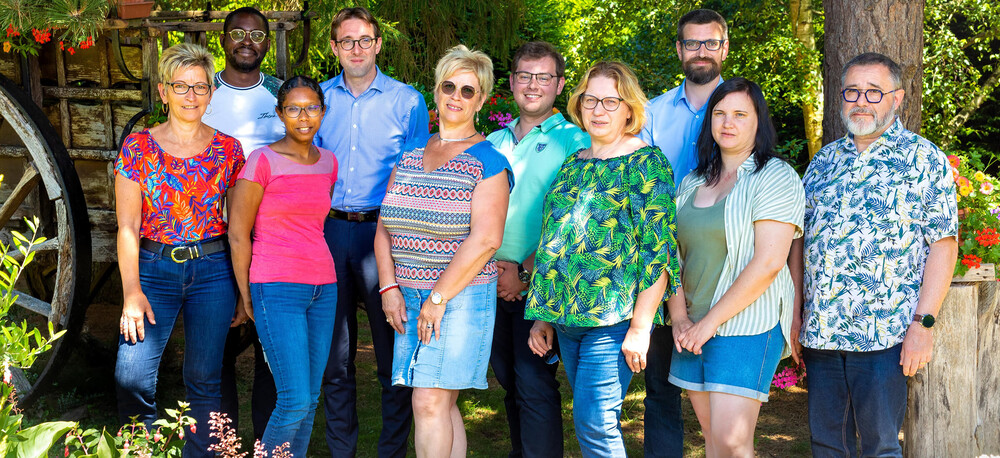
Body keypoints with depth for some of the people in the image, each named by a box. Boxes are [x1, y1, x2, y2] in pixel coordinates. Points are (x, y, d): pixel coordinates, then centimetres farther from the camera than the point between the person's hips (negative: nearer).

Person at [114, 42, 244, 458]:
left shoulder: (228, 150, 5)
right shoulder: (137, 147, 0)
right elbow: (127, 228, -2)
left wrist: (244, 286, 4)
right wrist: (132, 291, -11)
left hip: (213, 268, 1)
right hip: (154, 267, -1)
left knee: (204, 379, 5)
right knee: (132, 376, -12)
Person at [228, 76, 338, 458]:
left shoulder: (328, 162, 11)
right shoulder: (263, 161, -7)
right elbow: (237, 232, -4)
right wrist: (246, 296, 0)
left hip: (323, 288, 6)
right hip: (277, 288, -6)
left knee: (310, 400, 8)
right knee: (295, 399, -9)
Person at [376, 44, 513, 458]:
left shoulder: (488, 161, -4)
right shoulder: (409, 156, 13)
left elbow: (486, 240, -13)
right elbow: (384, 229, 12)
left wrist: (438, 299, -13)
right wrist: (389, 287, -1)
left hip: (461, 295, -5)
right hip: (409, 296, 5)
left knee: (430, 402, -10)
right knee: (441, 405, 7)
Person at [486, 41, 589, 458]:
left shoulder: (573, 141, -3)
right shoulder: (493, 142, 15)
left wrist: (526, 271, -16)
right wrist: (489, 260, -2)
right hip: (493, 283, 6)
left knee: (534, 383, -8)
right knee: (508, 379, 13)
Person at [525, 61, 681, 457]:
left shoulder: (646, 162, -4)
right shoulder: (573, 164, 15)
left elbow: (658, 250, -11)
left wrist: (640, 327, -16)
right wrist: (543, 315, 14)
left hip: (614, 319, -6)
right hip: (566, 319, 6)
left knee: (593, 421, -12)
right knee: (600, 424, 12)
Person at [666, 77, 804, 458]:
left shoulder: (776, 177, -6)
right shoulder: (693, 183, 14)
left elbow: (768, 263, -15)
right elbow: (673, 254, 13)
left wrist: (710, 321, -14)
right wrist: (679, 317, -2)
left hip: (747, 323, -6)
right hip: (693, 328, 6)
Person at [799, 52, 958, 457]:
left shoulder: (923, 159, 0)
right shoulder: (824, 161, 14)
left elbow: (943, 246, -5)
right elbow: (800, 241, 16)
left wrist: (923, 323, -13)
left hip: (884, 336, -5)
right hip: (820, 333, 5)